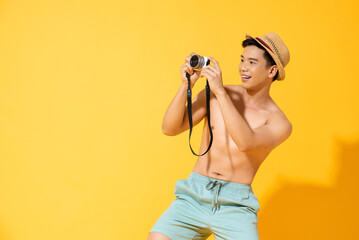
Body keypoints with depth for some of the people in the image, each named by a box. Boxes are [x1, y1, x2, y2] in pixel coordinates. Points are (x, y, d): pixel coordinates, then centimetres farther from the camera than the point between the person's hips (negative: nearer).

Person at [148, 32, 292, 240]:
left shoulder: (279, 123, -1)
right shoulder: (213, 94, 7)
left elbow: (246, 143, -22)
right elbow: (170, 128, 3)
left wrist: (221, 92, -21)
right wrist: (186, 85, -9)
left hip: (235, 206, -1)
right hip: (194, 196, 2)